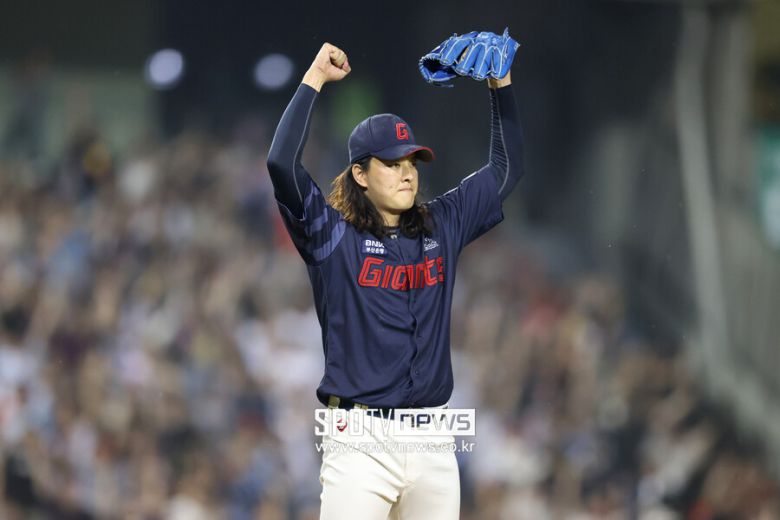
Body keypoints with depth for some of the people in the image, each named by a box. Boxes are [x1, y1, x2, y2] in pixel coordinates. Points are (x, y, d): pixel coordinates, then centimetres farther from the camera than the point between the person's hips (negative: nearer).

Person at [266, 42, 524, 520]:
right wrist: (314, 80, -9)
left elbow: (506, 170, 23)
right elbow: (282, 163, -14)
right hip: (362, 441, -5)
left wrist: (501, 85, 16)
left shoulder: (442, 228, 14)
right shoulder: (333, 235, 0)